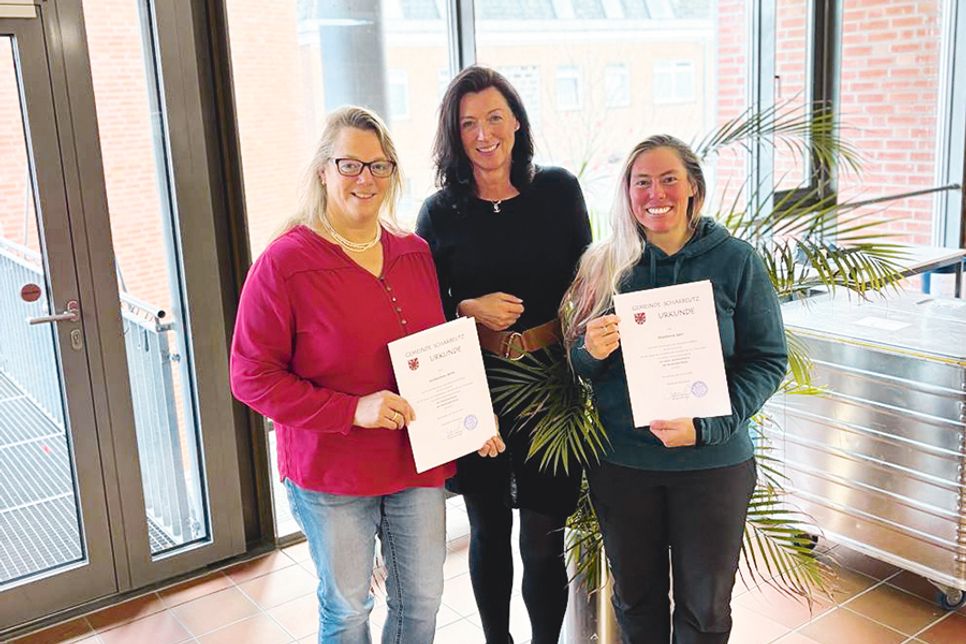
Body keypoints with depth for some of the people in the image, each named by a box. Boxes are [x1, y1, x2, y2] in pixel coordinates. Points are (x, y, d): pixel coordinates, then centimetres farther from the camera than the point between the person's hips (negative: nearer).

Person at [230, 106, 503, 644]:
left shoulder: (416, 254, 3)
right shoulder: (285, 262, -13)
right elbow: (251, 377, -14)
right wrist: (353, 409, -23)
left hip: (419, 461, 5)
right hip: (331, 474, -4)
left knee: (423, 600, 17)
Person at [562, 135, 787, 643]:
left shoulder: (736, 262, -6)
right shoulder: (604, 264, -1)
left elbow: (768, 359, -6)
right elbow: (579, 365, 6)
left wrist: (705, 427, -19)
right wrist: (591, 351, -19)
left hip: (712, 463, -1)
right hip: (620, 462, 2)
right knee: (634, 597, 17)